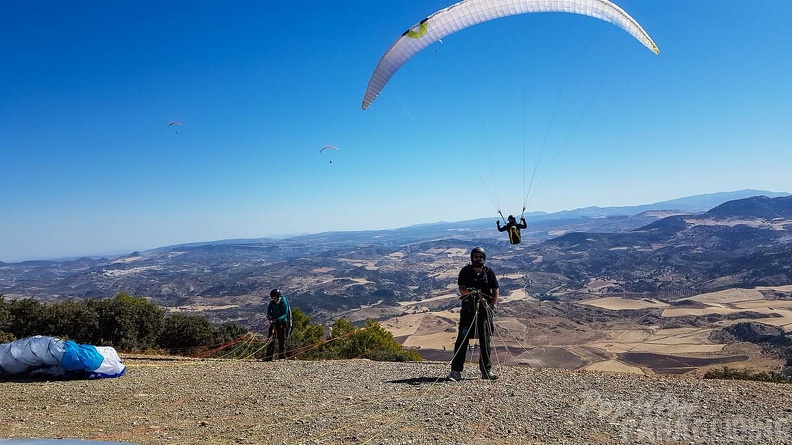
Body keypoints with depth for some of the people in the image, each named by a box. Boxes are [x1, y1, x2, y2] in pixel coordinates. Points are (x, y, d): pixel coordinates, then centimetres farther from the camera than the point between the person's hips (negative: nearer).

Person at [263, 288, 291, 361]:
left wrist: (277, 319, -32)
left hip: (282, 323, -4)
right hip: (273, 322, 4)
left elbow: (285, 314, -17)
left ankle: (282, 357, 5)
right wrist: (269, 316, -15)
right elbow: (269, 312, 8)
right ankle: (268, 357, 5)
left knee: (281, 341, -3)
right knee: (271, 340, 1)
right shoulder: (271, 303, 3)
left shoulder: (284, 303, -11)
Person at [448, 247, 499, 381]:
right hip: (468, 309, -2)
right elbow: (461, 289, -6)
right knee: (462, 340, -6)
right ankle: (456, 371, -3)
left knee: (485, 341, 8)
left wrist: (492, 305, -4)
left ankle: (486, 371, 18)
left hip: (485, 310, 2)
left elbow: (495, 291, 8)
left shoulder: (489, 272, 6)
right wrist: (469, 291, -27)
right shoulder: (465, 271, 2)